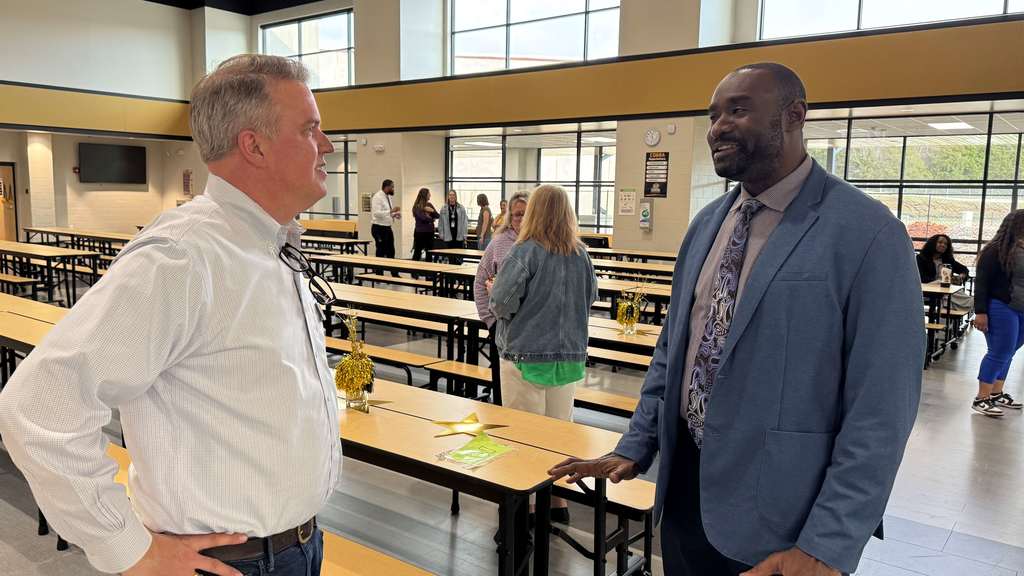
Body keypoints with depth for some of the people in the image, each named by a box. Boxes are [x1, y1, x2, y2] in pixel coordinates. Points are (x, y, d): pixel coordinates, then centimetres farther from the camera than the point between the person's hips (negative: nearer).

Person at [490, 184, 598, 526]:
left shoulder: (525, 252, -15)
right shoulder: (580, 254, -1)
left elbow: (501, 303, -18)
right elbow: (590, 298, 12)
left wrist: (497, 306, 3)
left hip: (526, 355, -5)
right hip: (569, 356, 5)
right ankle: (558, 501, 27)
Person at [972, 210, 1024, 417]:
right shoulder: (996, 251, -10)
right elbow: (981, 283, -12)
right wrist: (980, 312, -17)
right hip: (1001, 309, -7)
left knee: (1006, 354, 12)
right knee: (999, 354, -6)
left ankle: (996, 394, 22)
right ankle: (981, 399, 0)